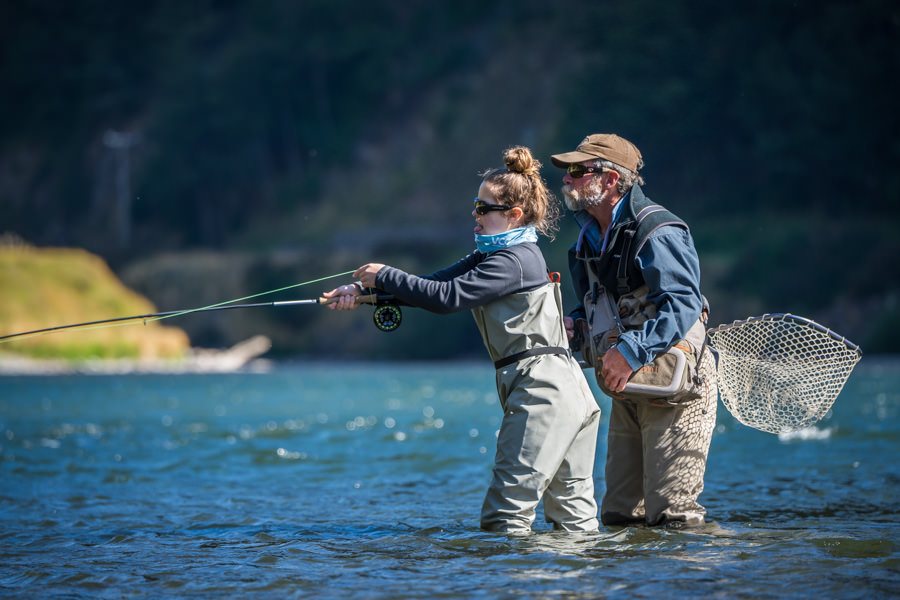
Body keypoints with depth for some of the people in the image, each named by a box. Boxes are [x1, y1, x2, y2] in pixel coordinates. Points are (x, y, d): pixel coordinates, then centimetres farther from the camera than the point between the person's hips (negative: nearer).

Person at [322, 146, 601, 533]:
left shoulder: (514, 261, -13)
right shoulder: (495, 255, 18)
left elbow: (447, 297, -18)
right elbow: (434, 283, 11)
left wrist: (384, 276, -8)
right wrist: (362, 291, 2)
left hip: (542, 390, -10)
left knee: (504, 515, -11)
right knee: (572, 514, 9)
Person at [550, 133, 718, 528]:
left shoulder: (657, 233, -17)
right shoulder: (591, 237, 12)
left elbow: (683, 306, -27)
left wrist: (632, 350, -35)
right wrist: (574, 325, 1)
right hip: (628, 392, 9)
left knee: (671, 515, -9)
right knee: (619, 517, 10)